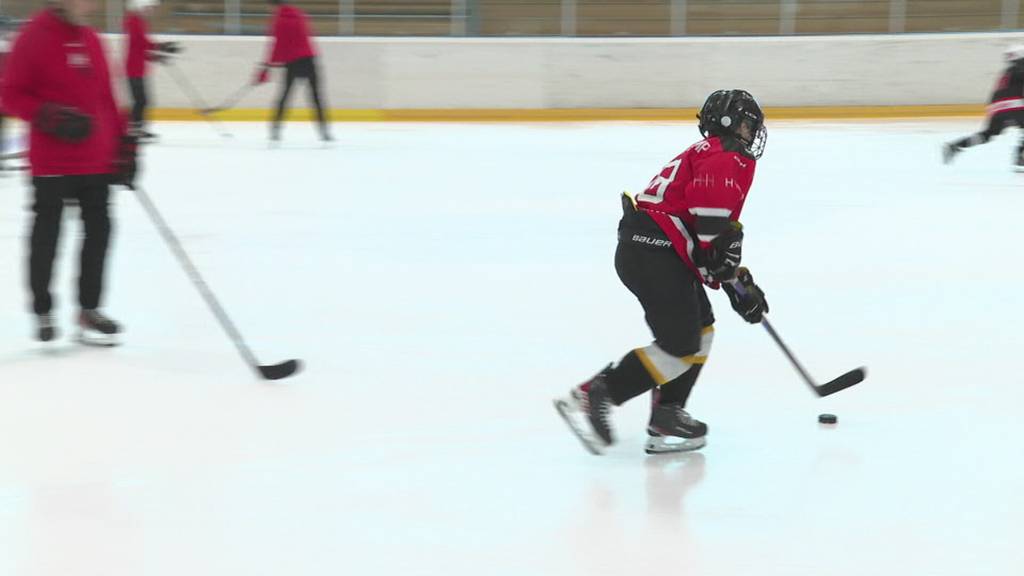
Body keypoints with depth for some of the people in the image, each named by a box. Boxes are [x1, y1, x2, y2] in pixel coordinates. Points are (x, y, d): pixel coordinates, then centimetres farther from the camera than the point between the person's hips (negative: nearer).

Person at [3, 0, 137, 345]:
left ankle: (89, 311, 18)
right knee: (46, 236, 4)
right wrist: (49, 116, -23)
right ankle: (42, 312, 19)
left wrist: (123, 142, 14)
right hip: (51, 162, -6)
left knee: (99, 229, 7)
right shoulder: (35, 36, -10)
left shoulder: (91, 39, 10)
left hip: (96, 160, 6)